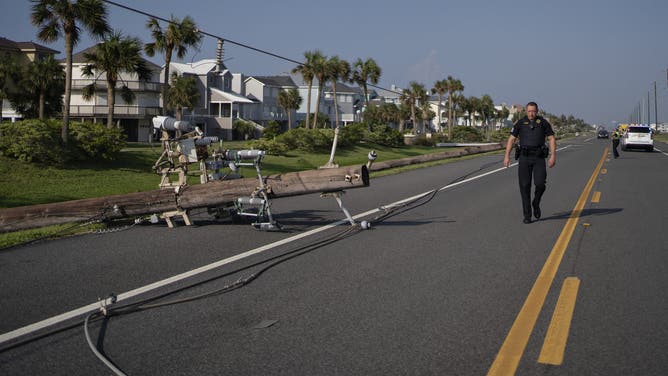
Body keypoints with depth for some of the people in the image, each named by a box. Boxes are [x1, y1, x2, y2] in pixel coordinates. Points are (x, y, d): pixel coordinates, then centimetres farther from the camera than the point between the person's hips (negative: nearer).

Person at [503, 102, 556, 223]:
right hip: (524, 158, 0)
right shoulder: (520, 123, 5)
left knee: (540, 184, -13)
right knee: (525, 186, -3)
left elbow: (551, 139, 4)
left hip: (539, 158, 0)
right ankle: (527, 215, 4)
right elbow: (511, 139, 5)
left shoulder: (543, 122, 4)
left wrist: (553, 156, -7)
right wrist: (507, 156, -3)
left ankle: (536, 203, 18)